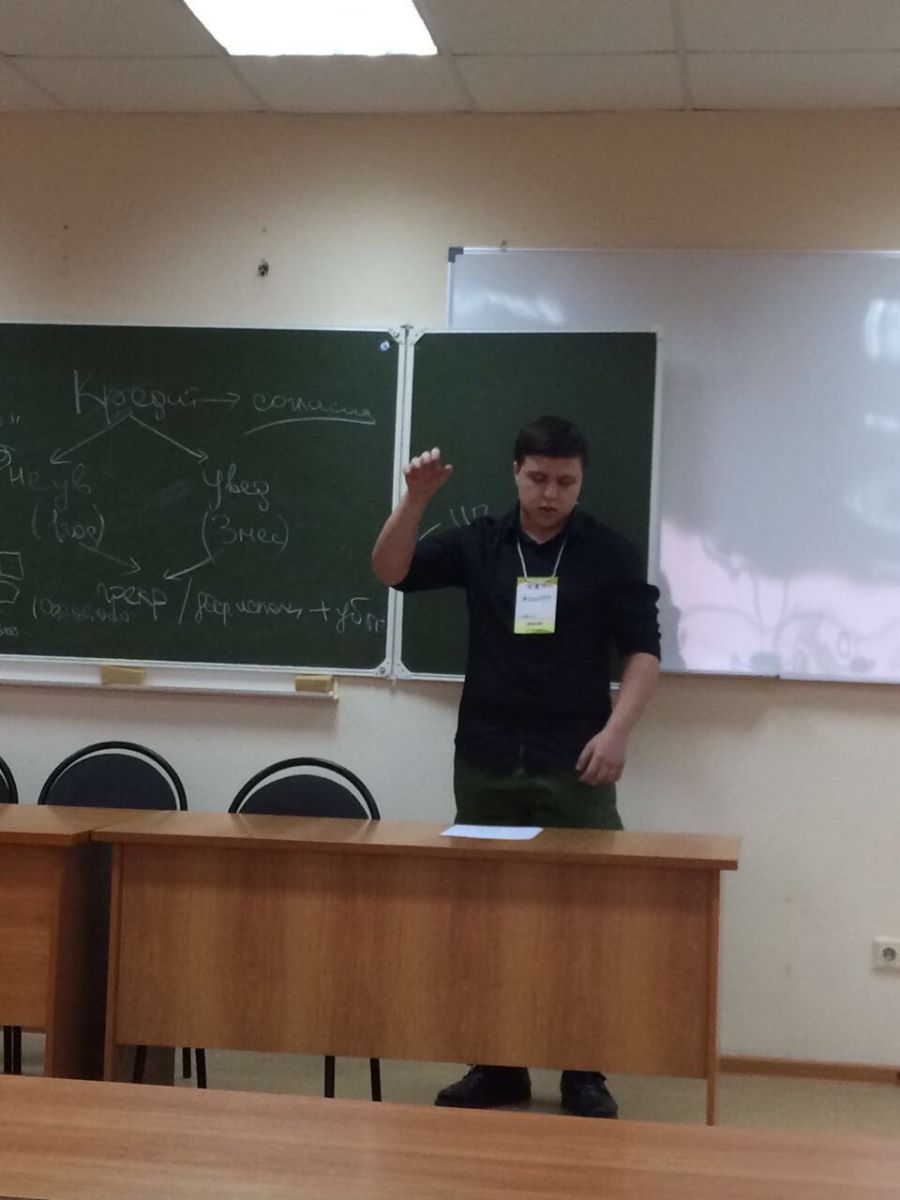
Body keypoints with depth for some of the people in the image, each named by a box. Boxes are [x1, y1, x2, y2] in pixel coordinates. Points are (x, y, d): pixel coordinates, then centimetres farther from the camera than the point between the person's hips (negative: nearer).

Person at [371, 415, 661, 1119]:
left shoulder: (611, 554, 2)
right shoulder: (478, 544, 6)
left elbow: (644, 649, 0)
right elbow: (392, 571, -3)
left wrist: (617, 729, -14)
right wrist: (417, 498, -18)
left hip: (574, 766, -2)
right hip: (486, 763, 2)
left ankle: (585, 1075, 8)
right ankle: (498, 1066, 18)